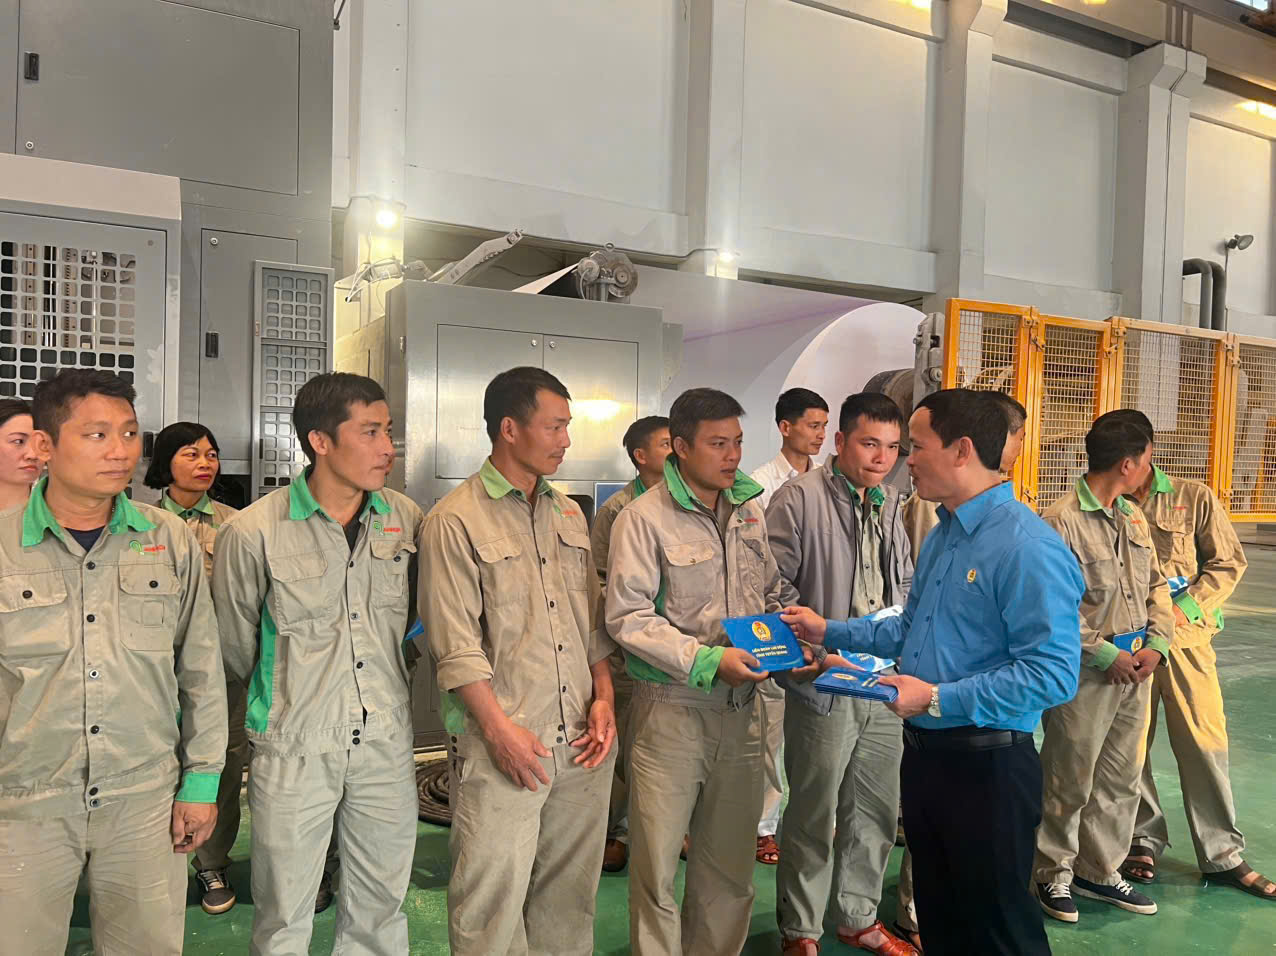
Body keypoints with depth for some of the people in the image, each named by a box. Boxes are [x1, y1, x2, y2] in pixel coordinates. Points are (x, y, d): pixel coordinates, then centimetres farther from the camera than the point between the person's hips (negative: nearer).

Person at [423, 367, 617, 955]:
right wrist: (501, 730, -14)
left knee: (571, 896, 15)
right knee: (491, 903, 3)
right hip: (503, 745, -6)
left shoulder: (568, 514, 13)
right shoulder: (456, 520, -7)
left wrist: (603, 698, 5)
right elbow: (456, 646, -11)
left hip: (582, 741, 6)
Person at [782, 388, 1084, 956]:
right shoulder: (941, 536, 10)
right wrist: (828, 632, 13)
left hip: (988, 765, -8)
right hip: (924, 754, 9)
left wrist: (939, 699, -24)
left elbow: (1053, 673, -27)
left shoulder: (1027, 547, -21)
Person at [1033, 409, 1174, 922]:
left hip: (1133, 668, 8)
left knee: (1121, 778, 17)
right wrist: (1106, 654, -15)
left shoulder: (1133, 517, 10)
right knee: (1069, 782, 5)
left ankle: (1100, 870, 34)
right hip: (1085, 671, -8)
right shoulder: (1061, 521, -16)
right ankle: (1054, 873, 24)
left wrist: (1155, 645, 0)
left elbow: (1156, 585, 15)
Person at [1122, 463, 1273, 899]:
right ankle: (1143, 839, 27)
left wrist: (1187, 607, -10)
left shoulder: (1194, 497, -2)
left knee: (1204, 744, 3)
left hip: (1185, 638, 0)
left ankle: (1223, 855, 19)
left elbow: (1229, 562, 2)